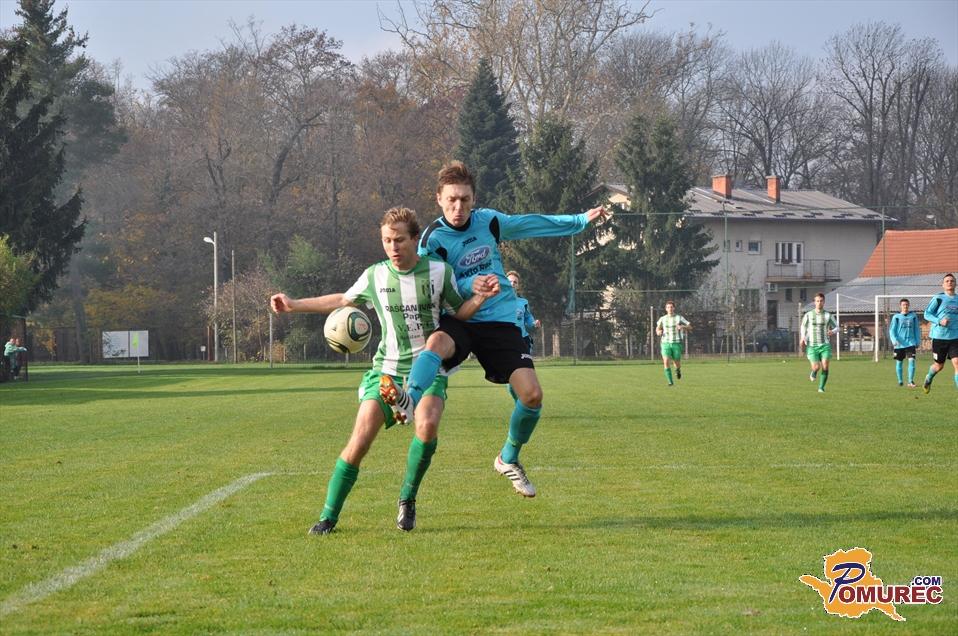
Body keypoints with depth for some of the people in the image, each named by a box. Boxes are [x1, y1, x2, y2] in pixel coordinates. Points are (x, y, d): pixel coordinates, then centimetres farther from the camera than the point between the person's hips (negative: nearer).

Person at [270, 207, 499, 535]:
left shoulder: (439, 272, -2)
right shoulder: (374, 276, 2)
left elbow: (458, 312, 10)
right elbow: (342, 301, 21)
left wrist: (480, 298, -11)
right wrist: (294, 305, 20)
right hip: (387, 369, 1)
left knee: (427, 426, -30)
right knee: (360, 440, -13)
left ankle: (407, 500, -7)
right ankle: (328, 517, -1)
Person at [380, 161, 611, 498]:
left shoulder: (488, 220, 5)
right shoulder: (433, 240, -9)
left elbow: (532, 223, 20)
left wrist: (582, 219, 28)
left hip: (501, 321, 4)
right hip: (458, 321, -4)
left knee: (532, 395, -10)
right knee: (436, 342, -40)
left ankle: (509, 459, 15)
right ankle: (409, 400, -66)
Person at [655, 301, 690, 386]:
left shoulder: (679, 318, -1)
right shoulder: (663, 319, 6)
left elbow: (690, 327, 0)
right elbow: (657, 328, 22)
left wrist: (682, 327, -21)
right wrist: (658, 332, -3)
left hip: (676, 343, -1)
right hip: (666, 343, 1)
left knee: (677, 364, 2)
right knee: (666, 361, -17)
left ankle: (678, 370, 41)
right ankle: (670, 381, -10)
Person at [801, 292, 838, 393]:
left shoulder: (828, 315, 4)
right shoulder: (808, 315, 4)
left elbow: (836, 327, 11)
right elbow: (803, 327, 18)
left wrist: (833, 332, -12)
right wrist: (803, 337, 1)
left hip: (825, 345, 1)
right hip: (812, 346, -1)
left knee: (825, 367, -14)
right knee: (816, 367, -13)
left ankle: (821, 387, 2)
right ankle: (813, 373, 25)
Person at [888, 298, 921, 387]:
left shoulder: (913, 316, 7)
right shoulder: (896, 317, 1)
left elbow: (917, 330, 14)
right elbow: (891, 330, -1)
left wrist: (917, 342, 11)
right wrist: (894, 340, -16)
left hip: (910, 343, 0)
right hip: (899, 344, 0)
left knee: (911, 360, -14)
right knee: (899, 362, 6)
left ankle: (910, 381, -13)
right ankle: (900, 381, 20)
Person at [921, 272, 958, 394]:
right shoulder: (938, 298, -4)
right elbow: (927, 314, -6)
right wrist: (939, 321, -20)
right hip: (939, 337, -2)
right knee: (939, 365, 8)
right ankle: (928, 379, 40)